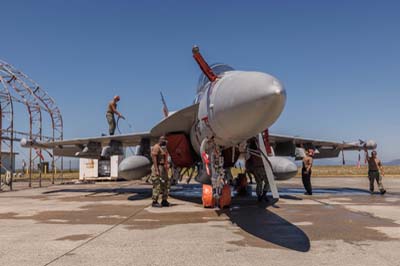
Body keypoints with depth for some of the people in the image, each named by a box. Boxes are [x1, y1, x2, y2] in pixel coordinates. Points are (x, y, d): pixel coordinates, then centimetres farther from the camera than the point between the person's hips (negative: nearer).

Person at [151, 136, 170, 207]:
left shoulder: (163, 148, 18)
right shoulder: (156, 147, -10)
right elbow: (154, 159, -17)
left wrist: (166, 169, 17)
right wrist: (156, 170, -22)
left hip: (164, 168, 9)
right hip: (158, 167, -9)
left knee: (166, 184, 10)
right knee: (157, 186, -7)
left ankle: (164, 201, 17)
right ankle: (154, 202, -1)